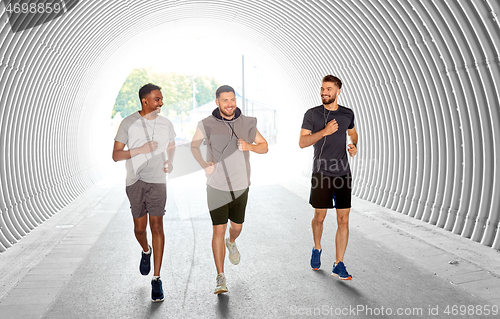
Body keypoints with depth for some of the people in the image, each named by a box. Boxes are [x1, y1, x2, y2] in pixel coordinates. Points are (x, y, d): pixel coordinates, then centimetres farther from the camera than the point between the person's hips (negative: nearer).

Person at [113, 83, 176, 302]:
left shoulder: (165, 124, 5)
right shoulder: (129, 123, -4)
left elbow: (171, 146, 25)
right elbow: (116, 155, -5)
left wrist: (170, 161, 5)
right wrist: (141, 149, -18)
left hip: (157, 180, 1)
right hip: (135, 181, -1)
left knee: (156, 226, -6)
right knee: (140, 228, 6)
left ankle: (156, 279, -2)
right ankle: (146, 251, 43)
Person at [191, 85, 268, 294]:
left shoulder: (247, 123, -4)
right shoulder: (207, 124, -10)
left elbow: (264, 147, 4)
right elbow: (194, 146, 7)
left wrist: (250, 146, -18)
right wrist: (204, 165, -11)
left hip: (240, 186, 3)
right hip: (217, 186, -3)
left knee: (237, 226, 18)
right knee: (219, 230, -6)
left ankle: (231, 243, 55)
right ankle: (220, 278, 2)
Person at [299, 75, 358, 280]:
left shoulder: (347, 114, 7)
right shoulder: (312, 114, -2)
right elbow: (302, 142, -8)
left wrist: (354, 145, 5)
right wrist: (324, 132, -20)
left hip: (343, 174, 2)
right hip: (321, 174, -2)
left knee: (343, 220, -1)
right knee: (319, 217, 9)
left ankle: (339, 265, 6)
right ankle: (317, 249, 38)